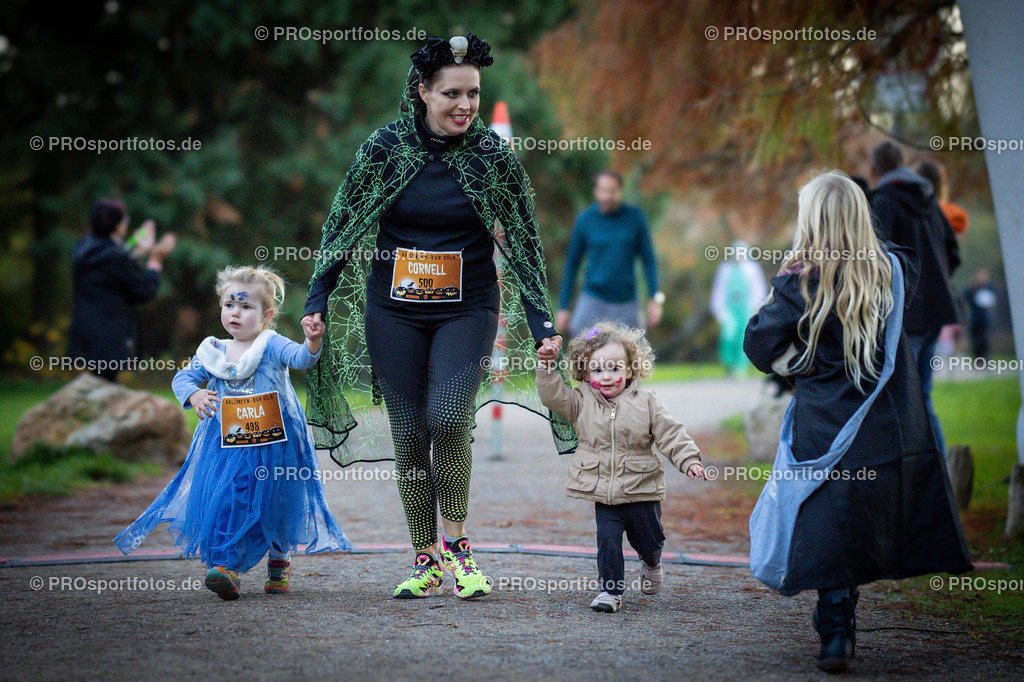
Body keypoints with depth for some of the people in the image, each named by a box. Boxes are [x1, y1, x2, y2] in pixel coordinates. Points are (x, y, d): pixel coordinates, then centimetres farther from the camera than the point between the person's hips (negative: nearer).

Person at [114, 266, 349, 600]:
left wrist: (313, 343, -43)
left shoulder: (271, 345, -6)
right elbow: (182, 377, 13)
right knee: (225, 501, -12)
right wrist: (193, 394, -9)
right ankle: (226, 567, -12)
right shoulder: (212, 352, 6)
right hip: (227, 448, 2)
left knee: (275, 507, 9)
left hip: (274, 445, -2)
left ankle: (279, 565, 32)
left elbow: (301, 358, -22)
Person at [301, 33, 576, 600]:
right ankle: (425, 562, 14)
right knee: (409, 433, 2)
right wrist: (317, 302, -2)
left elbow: (524, 245, 2)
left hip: (467, 310, -1)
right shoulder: (385, 147, -3)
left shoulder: (494, 156, -4)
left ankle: (456, 541, 0)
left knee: (447, 419, -20)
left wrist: (542, 326, -2)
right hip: (393, 312, 1)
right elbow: (342, 228, 4)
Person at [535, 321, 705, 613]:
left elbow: (670, 434, -3)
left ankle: (651, 564, 48)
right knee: (608, 538, -11)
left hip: (641, 490, 0)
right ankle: (611, 590, 2)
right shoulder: (582, 401, 1)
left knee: (649, 539, 13)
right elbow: (553, 395, -8)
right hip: (604, 493, 0)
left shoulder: (646, 401, -2)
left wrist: (689, 461, -13)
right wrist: (547, 365, -21)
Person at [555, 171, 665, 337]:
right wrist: (563, 307, 5)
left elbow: (648, 260, 3)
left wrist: (655, 299, -5)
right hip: (592, 300, -1)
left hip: (625, 304, 1)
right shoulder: (585, 220, -2)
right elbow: (571, 264, 6)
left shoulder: (634, 217, -2)